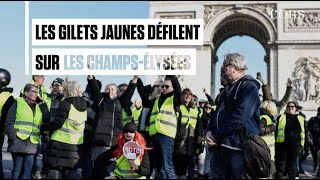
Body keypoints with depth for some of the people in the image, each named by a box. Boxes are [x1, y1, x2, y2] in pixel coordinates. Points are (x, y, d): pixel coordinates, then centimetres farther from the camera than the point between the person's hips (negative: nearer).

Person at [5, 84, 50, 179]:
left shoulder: (39, 106, 18)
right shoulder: (18, 102, 3)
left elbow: (47, 119, 8)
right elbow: (9, 122, -2)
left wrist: (43, 104, 3)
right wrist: (13, 137, -13)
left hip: (32, 143, 4)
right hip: (19, 141, -4)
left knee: (28, 169, 4)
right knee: (17, 169, -1)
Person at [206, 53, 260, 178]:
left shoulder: (249, 87, -9)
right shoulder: (228, 89, 20)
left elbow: (238, 118, -19)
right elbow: (217, 113, 22)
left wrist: (216, 136, -15)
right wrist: (209, 131, 1)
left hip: (237, 147, -8)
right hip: (219, 146, 8)